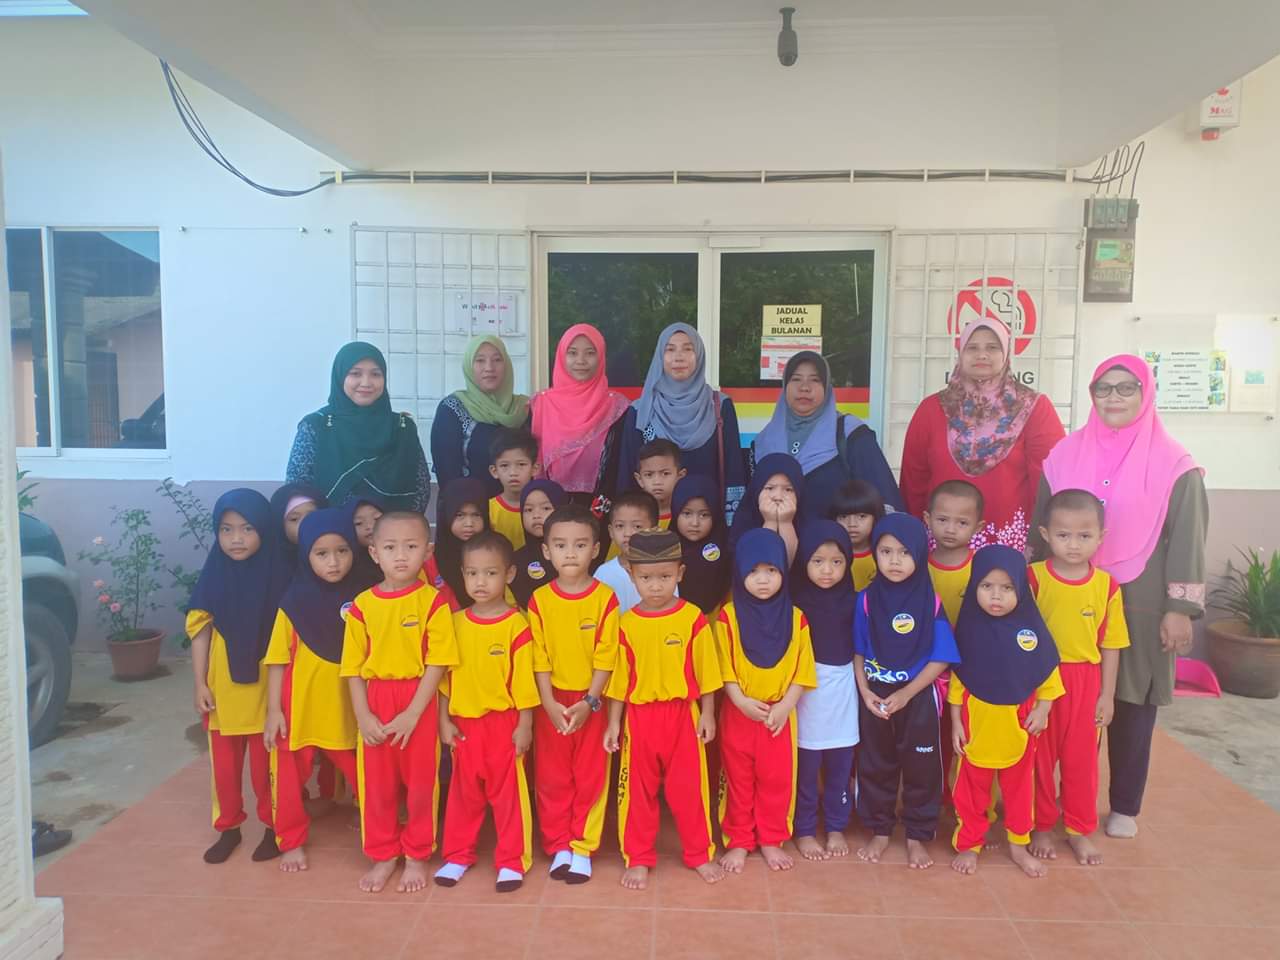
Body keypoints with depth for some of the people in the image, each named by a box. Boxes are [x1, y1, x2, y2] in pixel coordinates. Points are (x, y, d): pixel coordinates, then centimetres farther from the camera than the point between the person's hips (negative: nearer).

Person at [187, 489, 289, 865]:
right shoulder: (214, 577, -3)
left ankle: (273, 826, 25)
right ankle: (228, 827, 30)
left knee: (265, 764, 7)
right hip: (223, 689, 2)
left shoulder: (277, 576, -8)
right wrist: (200, 683, -2)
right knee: (224, 764, 13)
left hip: (265, 688, -2)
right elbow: (200, 631, 1)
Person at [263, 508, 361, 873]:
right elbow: (277, 659, -4)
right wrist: (274, 709, -6)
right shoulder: (294, 602, -8)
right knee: (290, 778, 12)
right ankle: (292, 842, 33)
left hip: (348, 710, 1)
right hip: (299, 709, 0)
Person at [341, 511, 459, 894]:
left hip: (418, 704, -2)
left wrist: (412, 714, -15)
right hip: (374, 704, 3)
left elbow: (437, 663, -11)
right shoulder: (363, 604, 0)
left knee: (420, 782, 9)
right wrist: (363, 716, -7)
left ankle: (417, 856, 29)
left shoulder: (432, 601, -8)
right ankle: (382, 855, 32)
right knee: (376, 784, 12)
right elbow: (353, 667, 1)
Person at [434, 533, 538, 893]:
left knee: (508, 792, 7)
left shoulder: (516, 625, -11)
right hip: (464, 722, 4)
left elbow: (524, 679, -9)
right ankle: (457, 856, 31)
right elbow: (444, 675, 6)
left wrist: (525, 724, -8)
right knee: (463, 791, 16)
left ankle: (512, 861, 20)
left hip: (504, 721, -4)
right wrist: (443, 720, 4)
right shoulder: (456, 623, 2)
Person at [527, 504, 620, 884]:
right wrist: (549, 703, -11)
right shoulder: (540, 599, -3)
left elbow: (606, 657, -9)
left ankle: (582, 847, 21)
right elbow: (539, 657, -3)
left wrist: (588, 702, -15)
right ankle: (558, 846, 25)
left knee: (591, 778, 6)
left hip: (591, 702, -1)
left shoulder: (605, 598, -8)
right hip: (551, 703, 2)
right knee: (552, 777, 10)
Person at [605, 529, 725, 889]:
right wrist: (613, 722, 3)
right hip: (639, 716, 1)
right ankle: (639, 859, 26)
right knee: (638, 790, 11)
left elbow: (705, 670, -2)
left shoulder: (693, 618, -8)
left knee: (689, 788, 9)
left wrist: (707, 714, -1)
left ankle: (700, 854, 28)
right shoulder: (627, 624, -4)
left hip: (682, 714, -1)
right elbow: (619, 677, 2)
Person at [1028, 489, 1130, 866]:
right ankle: (1041, 827, 29)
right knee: (1039, 757, 11)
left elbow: (1111, 646, 3)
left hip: (1085, 682, 2)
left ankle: (1080, 830, 31)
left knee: (1082, 759, 13)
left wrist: (1107, 695, 3)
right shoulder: (1033, 577, -11)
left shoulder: (1106, 585, -4)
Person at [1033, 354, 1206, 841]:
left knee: (1133, 701, 8)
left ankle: (1124, 806, 23)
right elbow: (1041, 525, 9)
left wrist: (1180, 608, -9)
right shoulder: (1066, 454, 5)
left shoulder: (1172, 462, -3)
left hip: (1139, 601, -2)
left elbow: (1187, 538, -4)